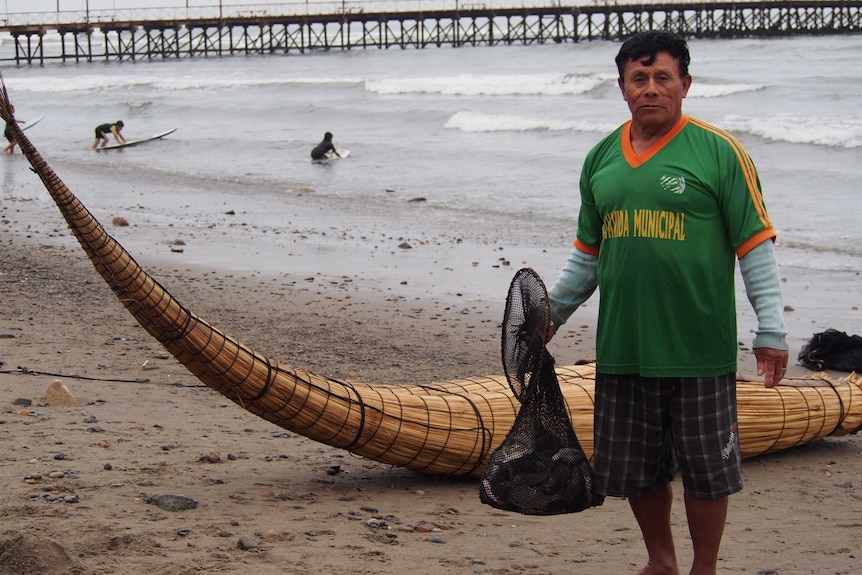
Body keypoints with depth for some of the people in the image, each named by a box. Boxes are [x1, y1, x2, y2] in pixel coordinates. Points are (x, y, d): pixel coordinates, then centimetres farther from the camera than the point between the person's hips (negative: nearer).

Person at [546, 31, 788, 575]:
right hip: (623, 346, 5)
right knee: (635, 468, 13)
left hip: (700, 347, -4)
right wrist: (549, 315, 20)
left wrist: (772, 330, -9)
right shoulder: (601, 160, 8)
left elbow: (756, 246, -5)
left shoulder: (719, 152, -5)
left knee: (705, 468, 5)